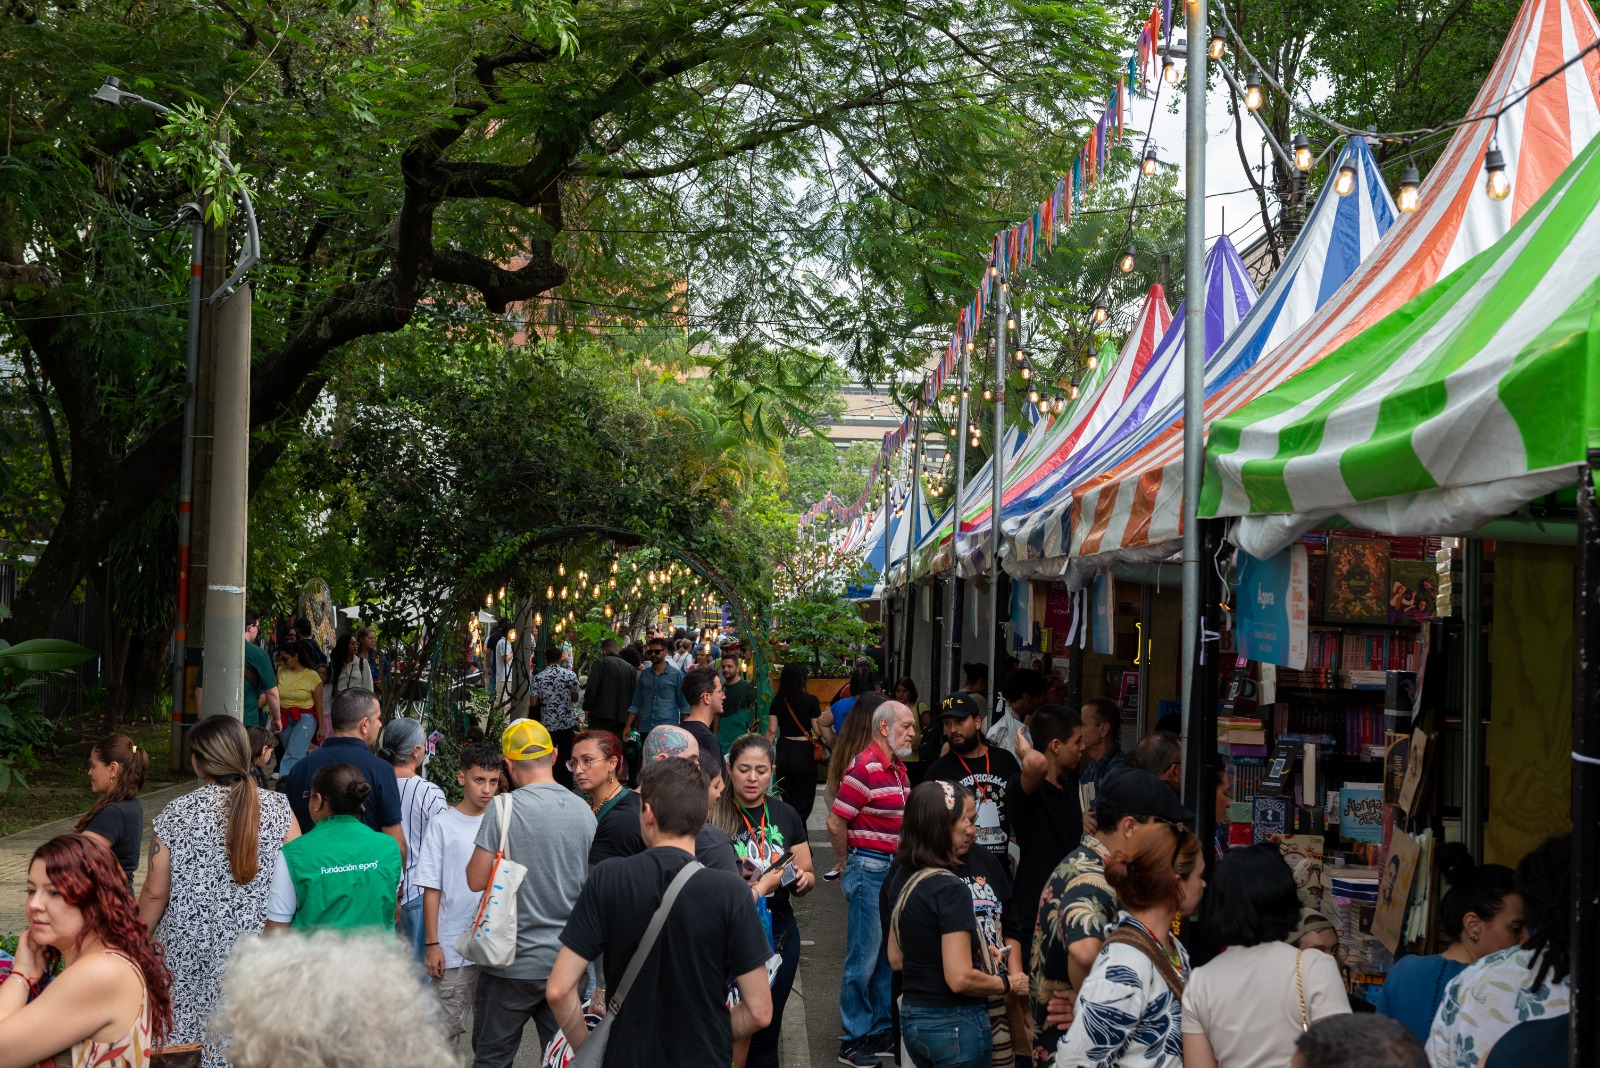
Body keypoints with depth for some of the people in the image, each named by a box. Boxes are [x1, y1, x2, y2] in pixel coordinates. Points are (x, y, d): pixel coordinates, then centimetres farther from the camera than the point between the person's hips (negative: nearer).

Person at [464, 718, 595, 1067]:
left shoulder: (505, 808, -13)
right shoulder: (583, 811, 2)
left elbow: (476, 879, -11)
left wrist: (486, 853, 8)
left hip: (515, 961, -4)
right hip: (568, 960, 4)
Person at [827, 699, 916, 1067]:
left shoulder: (899, 769, 11)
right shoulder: (865, 769, -16)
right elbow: (835, 822, -15)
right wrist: (853, 864, -1)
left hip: (895, 870, 8)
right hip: (869, 871, -8)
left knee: (888, 957, 14)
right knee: (863, 960, -1)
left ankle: (881, 1032, 24)